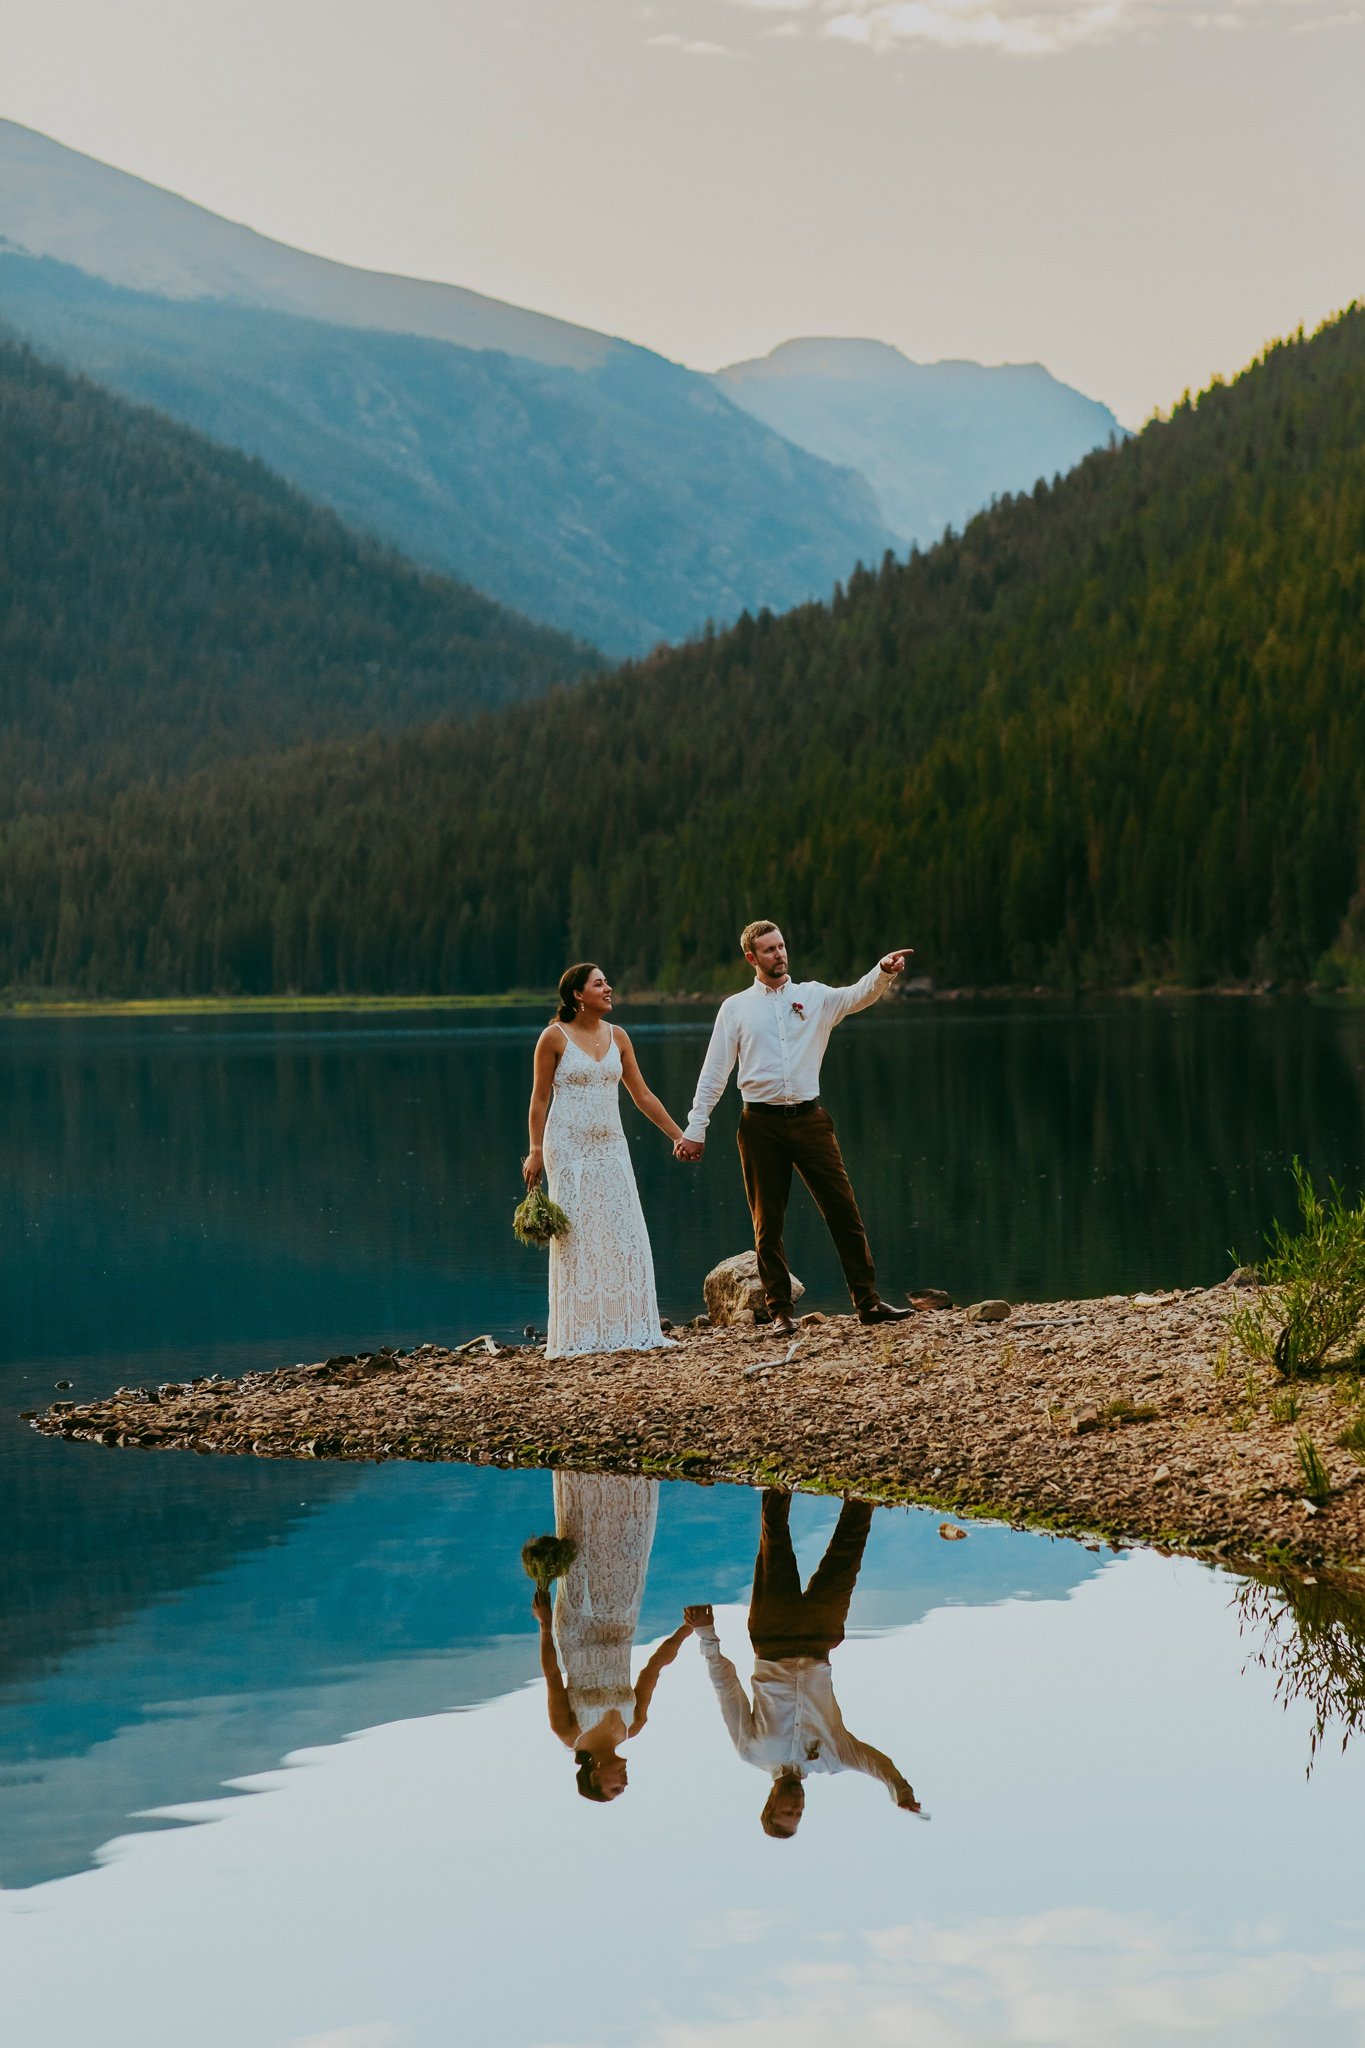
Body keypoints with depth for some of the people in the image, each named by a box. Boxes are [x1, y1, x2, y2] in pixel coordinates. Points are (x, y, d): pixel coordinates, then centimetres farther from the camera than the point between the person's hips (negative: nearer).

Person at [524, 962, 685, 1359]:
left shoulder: (617, 1037, 8)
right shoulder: (554, 1037, -6)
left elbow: (642, 1096, 12)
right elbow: (539, 1099, -4)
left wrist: (680, 1136, 11)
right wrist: (535, 1152, -9)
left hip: (611, 1147, 5)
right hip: (569, 1148, -5)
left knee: (623, 1237, 1)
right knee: (575, 1240, -2)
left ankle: (629, 1331, 7)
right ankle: (576, 1338, 3)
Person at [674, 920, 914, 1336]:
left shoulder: (814, 997, 8)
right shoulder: (735, 1008, 7)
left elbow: (857, 996, -11)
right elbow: (714, 1074, 7)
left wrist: (884, 972, -32)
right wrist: (695, 1129, 3)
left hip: (809, 1118, 1)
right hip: (761, 1125, 0)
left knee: (843, 1209, -2)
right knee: (768, 1223, 4)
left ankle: (868, 1302, 4)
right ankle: (780, 1311, 13)